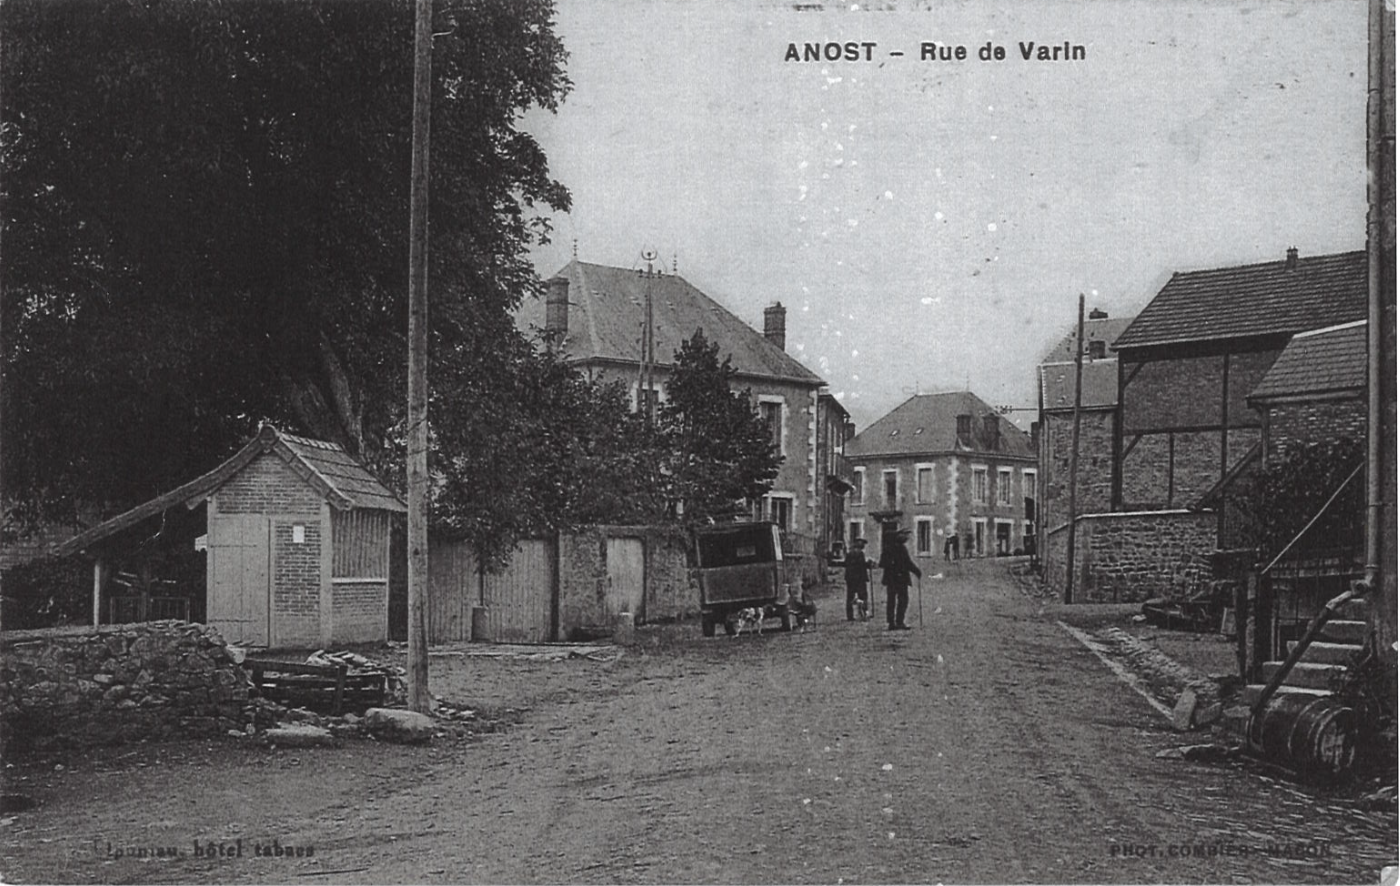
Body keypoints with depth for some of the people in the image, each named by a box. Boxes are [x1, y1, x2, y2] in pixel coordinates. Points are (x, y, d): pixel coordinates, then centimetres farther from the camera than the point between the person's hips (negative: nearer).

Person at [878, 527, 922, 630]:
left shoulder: (887, 547, 6)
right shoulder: (901, 548, -12)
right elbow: (908, 563, -11)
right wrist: (918, 572, -2)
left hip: (889, 578, 7)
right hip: (901, 578, -7)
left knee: (891, 601, 8)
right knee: (903, 600, -2)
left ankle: (891, 623, 9)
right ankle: (899, 622, -8)